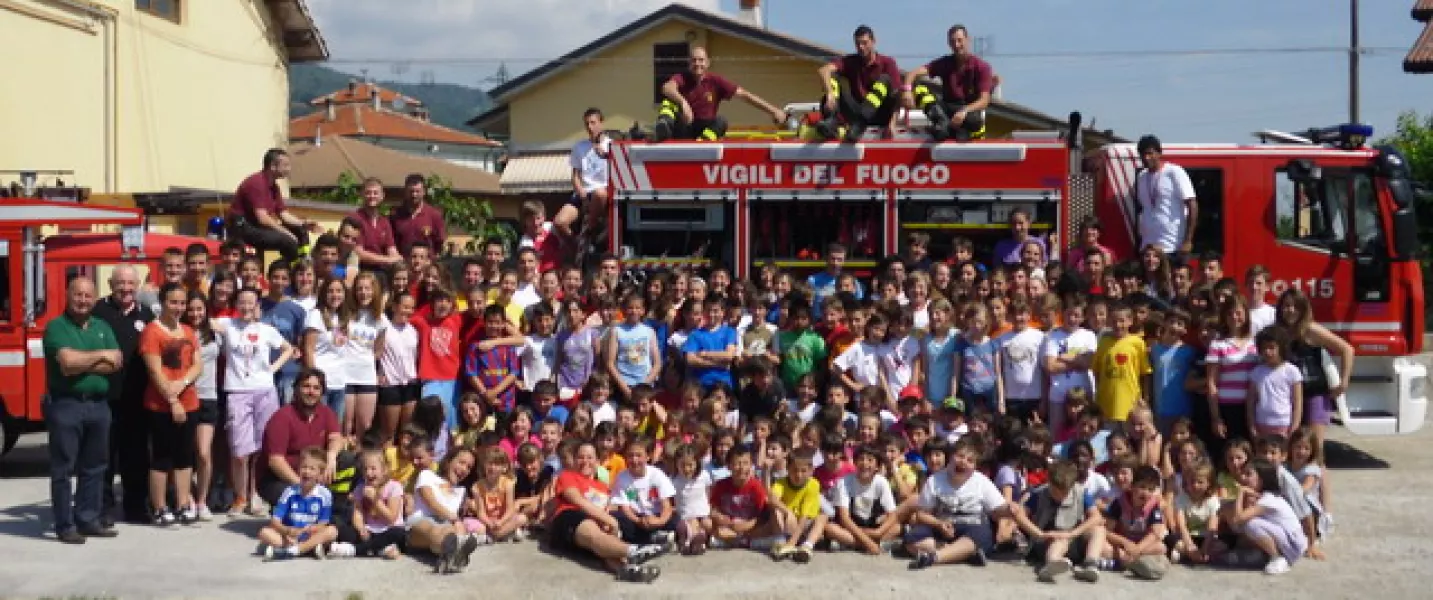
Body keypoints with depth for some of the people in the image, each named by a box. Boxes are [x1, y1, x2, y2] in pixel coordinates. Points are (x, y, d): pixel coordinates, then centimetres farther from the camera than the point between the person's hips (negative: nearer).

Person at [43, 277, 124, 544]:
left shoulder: (102, 327, 12)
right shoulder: (56, 327, -4)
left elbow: (115, 363, 1)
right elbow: (68, 362, -18)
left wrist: (82, 363, -10)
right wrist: (100, 356, -6)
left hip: (98, 404, 6)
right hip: (66, 405, -5)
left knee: (94, 466, 10)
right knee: (63, 468, -1)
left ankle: (88, 519, 18)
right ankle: (65, 525, 3)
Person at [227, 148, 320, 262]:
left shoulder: (273, 186, 11)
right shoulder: (257, 182, -17)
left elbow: (284, 214, 11)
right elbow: (262, 218, -24)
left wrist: (304, 223, -5)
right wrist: (286, 233, -20)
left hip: (258, 227, 10)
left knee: (299, 230, 6)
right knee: (287, 241, -26)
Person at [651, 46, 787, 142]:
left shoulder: (715, 81, -2)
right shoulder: (682, 78, -5)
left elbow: (743, 94, -5)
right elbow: (667, 87, -30)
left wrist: (773, 110, -11)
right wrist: (683, 102, -51)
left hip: (705, 130, 1)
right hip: (683, 129, -1)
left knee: (721, 121, -27)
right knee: (670, 98, -21)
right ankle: (663, 127, -52)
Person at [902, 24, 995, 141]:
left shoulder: (982, 66, -6)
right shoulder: (945, 63, 2)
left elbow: (984, 100, -15)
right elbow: (916, 72, -10)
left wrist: (964, 111, -34)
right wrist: (907, 89, -33)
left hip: (970, 110, -4)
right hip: (946, 110, 4)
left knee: (974, 120, -43)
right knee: (919, 85, -22)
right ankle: (941, 123, -38)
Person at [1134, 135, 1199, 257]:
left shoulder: (1174, 173, -7)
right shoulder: (1141, 177, 12)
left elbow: (1192, 206, -10)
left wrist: (1188, 241, -15)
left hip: (1174, 247, -6)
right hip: (1148, 247, 6)